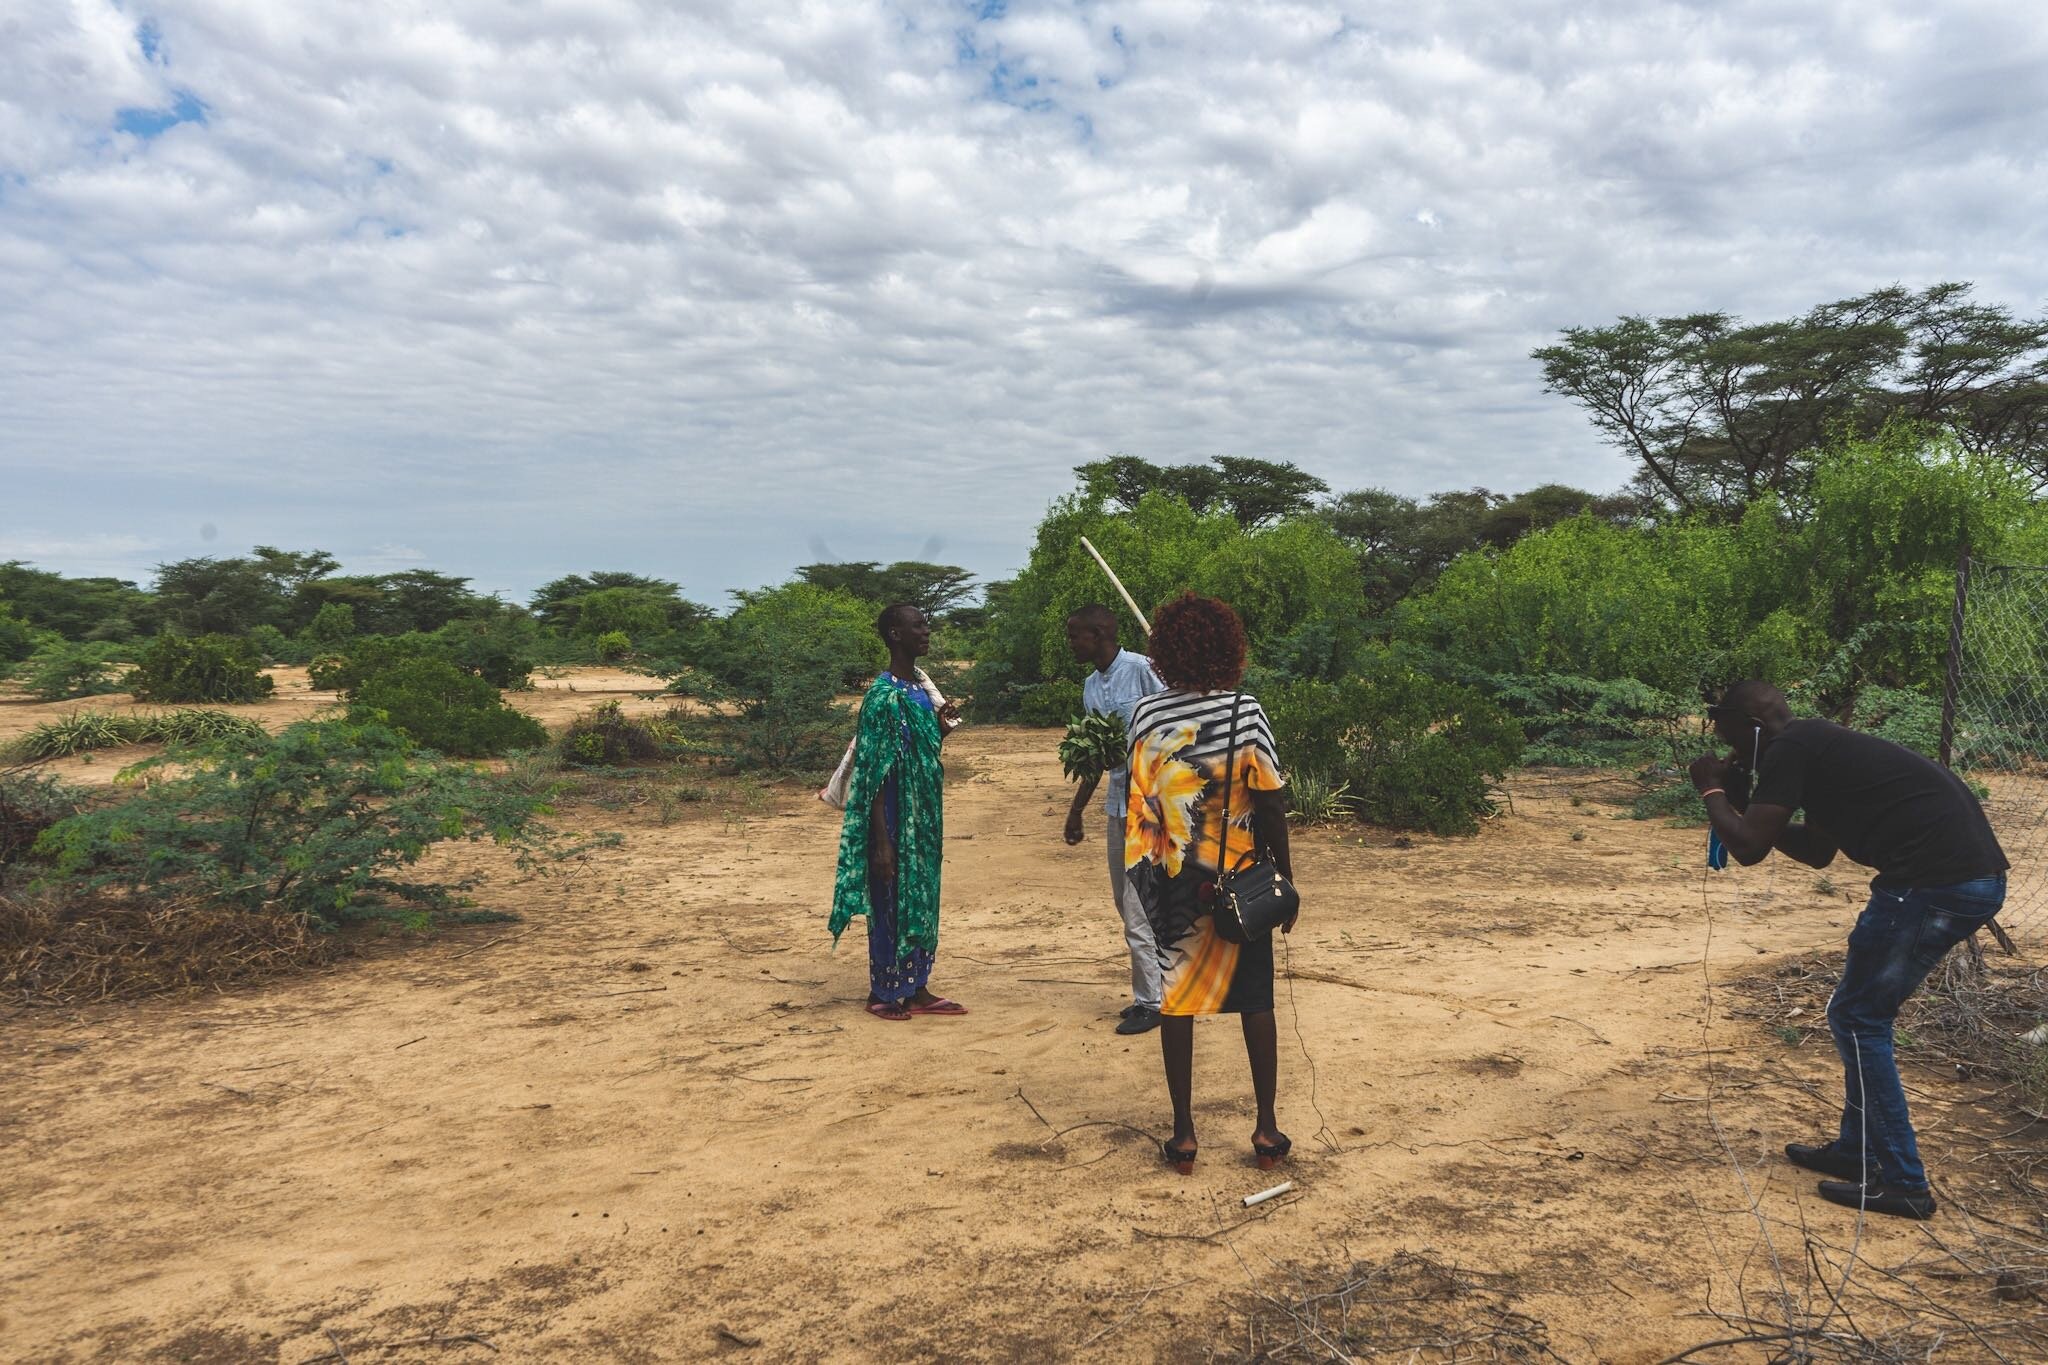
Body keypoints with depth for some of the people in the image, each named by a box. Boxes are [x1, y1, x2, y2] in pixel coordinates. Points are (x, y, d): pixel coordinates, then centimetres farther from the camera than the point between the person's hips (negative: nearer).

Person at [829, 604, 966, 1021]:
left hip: (924, 823, 9)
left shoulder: (920, 689, 9)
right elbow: (874, 775, -19)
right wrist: (882, 842, -21)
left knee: (921, 902, 14)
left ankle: (916, 989, 25)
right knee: (890, 904, 3)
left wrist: (941, 727, -1)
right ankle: (882, 993, 18)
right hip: (895, 825, -9)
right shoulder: (883, 697, -18)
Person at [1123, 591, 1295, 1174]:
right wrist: (1285, 876, 2)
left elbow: (1141, 802, -3)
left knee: (1176, 999, 8)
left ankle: (1184, 1134, 13)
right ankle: (1266, 1129, 18)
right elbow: (1271, 802, -6)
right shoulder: (1246, 712, -8)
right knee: (1255, 999, 11)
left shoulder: (1147, 716, -7)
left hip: (1175, 880, 0)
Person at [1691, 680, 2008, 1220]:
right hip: (1977, 876, 10)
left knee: (1857, 1018, 2)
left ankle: (1903, 1184, 7)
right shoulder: (1820, 748, 22)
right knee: (1863, 1014, 20)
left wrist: (1713, 792, 4)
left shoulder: (1789, 750, -7)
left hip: (1934, 884, -10)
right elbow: (1817, 849, 31)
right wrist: (1741, 799, 25)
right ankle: (1855, 1150, 30)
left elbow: (1749, 847, -11)